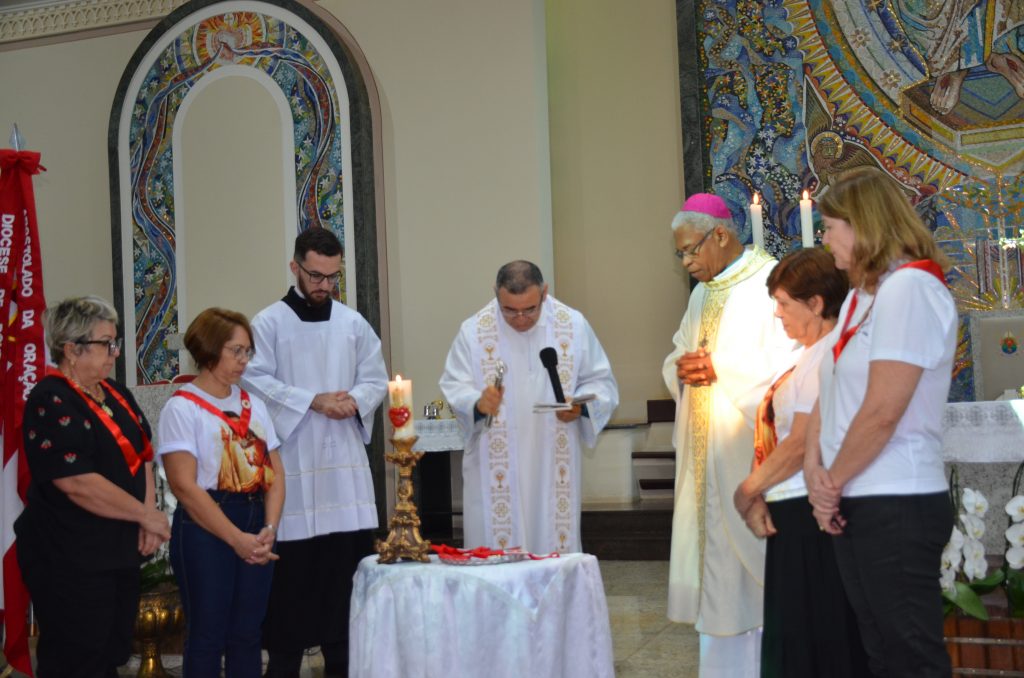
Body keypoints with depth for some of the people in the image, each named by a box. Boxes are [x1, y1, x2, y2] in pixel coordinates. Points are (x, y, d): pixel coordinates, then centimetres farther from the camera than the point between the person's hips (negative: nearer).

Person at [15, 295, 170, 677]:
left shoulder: (115, 394, 11)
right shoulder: (51, 403, -16)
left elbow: (140, 455, 12)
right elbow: (79, 484, -24)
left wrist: (148, 518, -4)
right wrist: (145, 515, -15)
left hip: (120, 552, 8)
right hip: (70, 562, -8)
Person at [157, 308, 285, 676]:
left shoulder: (253, 404, 12)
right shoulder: (182, 407, -6)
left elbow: (274, 472, 8)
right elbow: (185, 486, -13)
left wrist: (268, 529, -8)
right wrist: (236, 538, -16)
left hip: (256, 525, 5)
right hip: (205, 529, -5)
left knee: (246, 634, 9)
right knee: (207, 636, 2)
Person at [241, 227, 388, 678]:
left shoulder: (353, 324, 10)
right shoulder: (269, 323, -1)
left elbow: (376, 379, 13)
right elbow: (256, 382, -8)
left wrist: (355, 400, -8)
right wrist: (313, 401, -14)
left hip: (346, 461, 4)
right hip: (292, 460, -3)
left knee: (347, 561, 6)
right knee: (292, 565, -1)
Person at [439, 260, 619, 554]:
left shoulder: (573, 325, 1)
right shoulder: (474, 331, -2)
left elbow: (601, 381, 8)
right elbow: (454, 387, 1)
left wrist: (580, 405, -13)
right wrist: (477, 403, -21)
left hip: (554, 468, 1)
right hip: (495, 470, -1)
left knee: (556, 550, 5)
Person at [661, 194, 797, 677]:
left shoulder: (771, 282, -9)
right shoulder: (701, 294, 17)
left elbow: (789, 363, -18)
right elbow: (676, 358, 19)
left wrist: (719, 368, -18)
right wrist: (682, 369, -4)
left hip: (750, 456, -8)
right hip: (706, 460, 8)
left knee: (754, 562, -3)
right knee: (713, 562, 10)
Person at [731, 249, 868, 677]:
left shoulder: (826, 355, -16)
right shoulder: (811, 353, 15)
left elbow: (801, 444, -20)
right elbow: (778, 436, 12)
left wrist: (747, 493, -8)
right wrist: (759, 496, -1)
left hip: (809, 513, -10)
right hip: (793, 511, 10)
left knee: (815, 636, 1)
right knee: (796, 633, 15)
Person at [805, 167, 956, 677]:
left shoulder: (909, 288, -15)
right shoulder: (860, 295, 14)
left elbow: (882, 412, -21)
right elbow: (830, 393, 13)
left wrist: (833, 482, -9)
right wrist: (814, 470, -3)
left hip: (897, 505, -9)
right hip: (855, 503, 9)